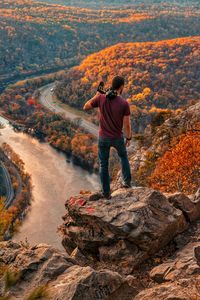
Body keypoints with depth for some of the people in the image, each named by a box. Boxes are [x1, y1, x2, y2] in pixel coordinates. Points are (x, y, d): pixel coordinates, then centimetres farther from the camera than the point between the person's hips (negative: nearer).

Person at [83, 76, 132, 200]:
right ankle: (127, 181, 36)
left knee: (103, 165, 13)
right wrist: (129, 138, 3)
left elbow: (86, 107, 1)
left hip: (103, 138, 1)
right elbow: (127, 125, -14)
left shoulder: (101, 98, -14)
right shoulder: (124, 103, -19)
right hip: (118, 138, -1)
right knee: (123, 157, 31)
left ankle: (106, 193, 18)